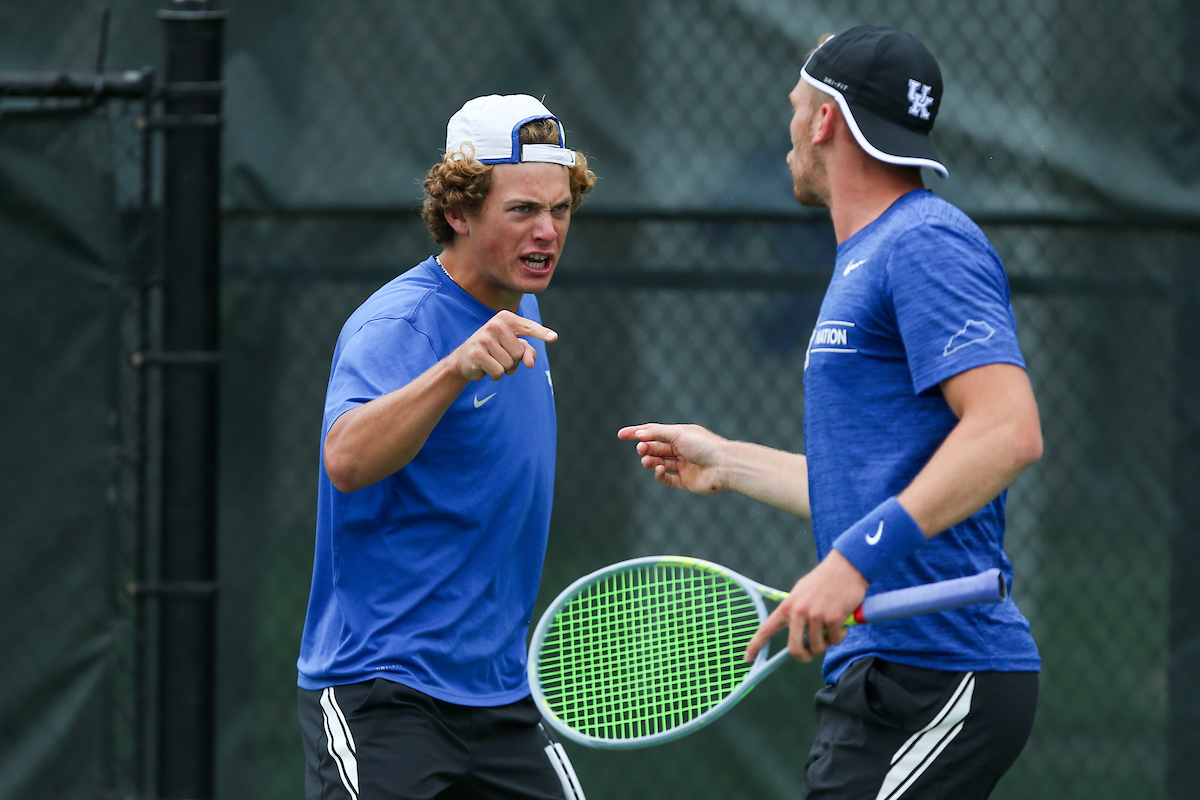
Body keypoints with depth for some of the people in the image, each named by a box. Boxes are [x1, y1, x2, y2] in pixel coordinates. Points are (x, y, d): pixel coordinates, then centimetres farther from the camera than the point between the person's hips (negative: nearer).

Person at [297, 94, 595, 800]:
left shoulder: (521, 313, 11)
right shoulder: (397, 326, -16)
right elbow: (347, 460, -36)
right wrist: (458, 366, -49)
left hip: (500, 691, 8)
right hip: (381, 690, -8)